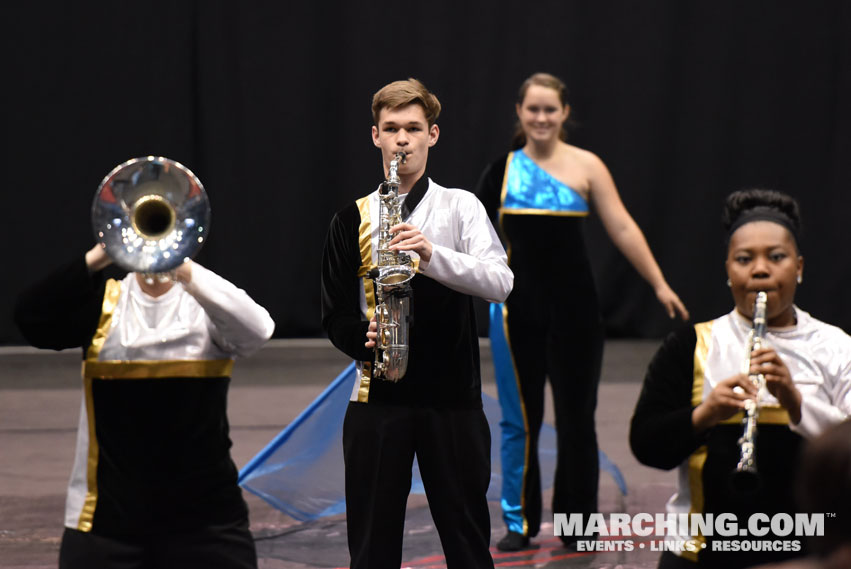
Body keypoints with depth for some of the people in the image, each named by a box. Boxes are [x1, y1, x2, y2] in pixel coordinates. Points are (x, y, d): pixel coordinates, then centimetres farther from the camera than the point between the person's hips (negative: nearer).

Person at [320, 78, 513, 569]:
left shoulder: (461, 207, 3)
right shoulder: (353, 220, 7)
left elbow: (500, 282, -13)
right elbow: (336, 313, 10)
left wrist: (432, 255, -27)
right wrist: (364, 337, -11)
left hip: (452, 396, -1)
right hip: (377, 396, 1)